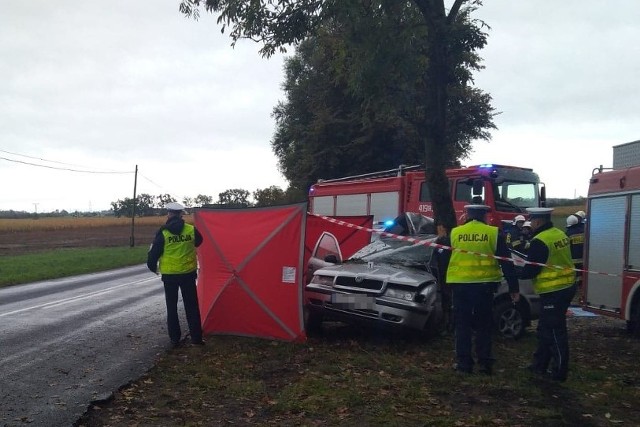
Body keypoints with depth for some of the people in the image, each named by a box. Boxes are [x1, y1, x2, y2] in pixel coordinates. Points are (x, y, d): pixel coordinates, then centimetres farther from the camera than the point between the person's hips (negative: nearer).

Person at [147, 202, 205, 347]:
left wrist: (152, 267, 12)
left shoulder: (163, 233, -11)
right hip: (188, 273, 2)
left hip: (169, 275, -1)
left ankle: (175, 339, 12)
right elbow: (198, 242, 17)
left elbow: (154, 252, -6)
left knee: (172, 307, 10)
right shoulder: (191, 230, -4)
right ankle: (196, 338, 10)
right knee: (192, 306, 9)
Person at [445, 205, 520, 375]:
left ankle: (464, 362, 8)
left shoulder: (454, 233, 2)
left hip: (460, 284, 1)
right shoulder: (494, 233, -2)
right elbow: (506, 263, -2)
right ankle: (484, 362, 12)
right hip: (484, 284, 0)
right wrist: (514, 287, 2)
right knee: (484, 325, 11)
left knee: (463, 324, 8)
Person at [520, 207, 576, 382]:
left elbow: (531, 269, -17)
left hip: (553, 292, -9)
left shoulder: (540, 241, -20)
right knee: (545, 329, 17)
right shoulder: (560, 234, 9)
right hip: (567, 287, 9)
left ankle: (559, 371, 8)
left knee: (554, 331, 0)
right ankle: (540, 364, 25)